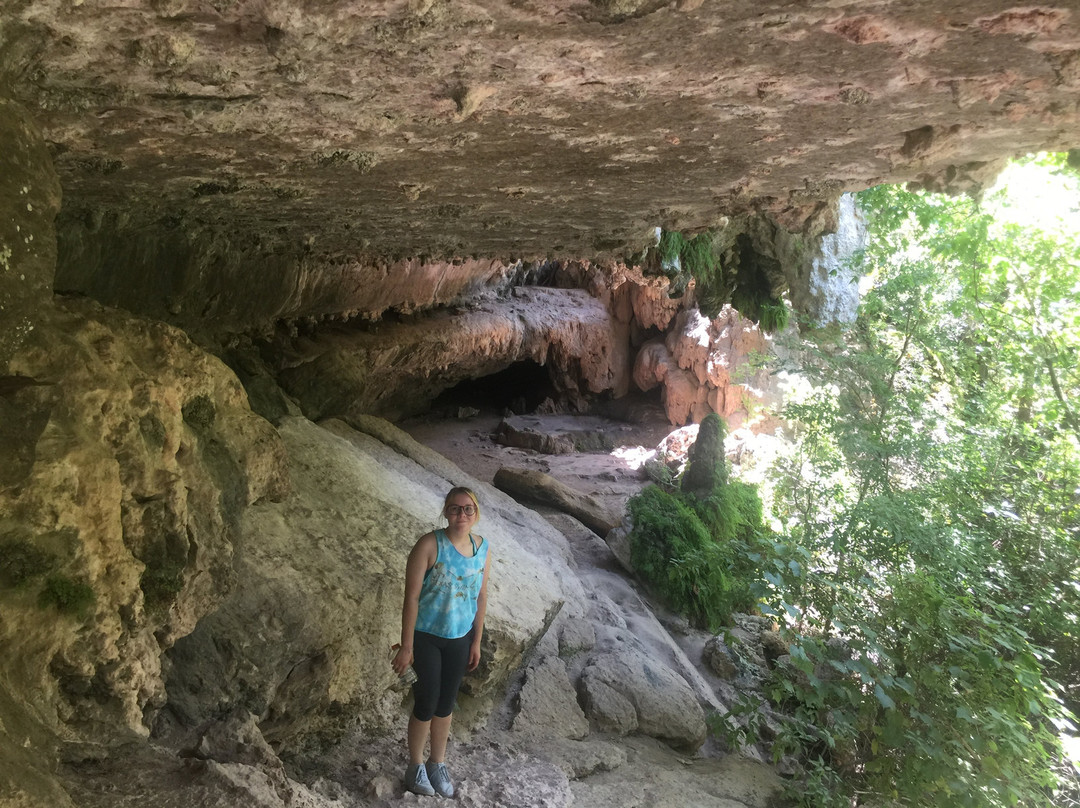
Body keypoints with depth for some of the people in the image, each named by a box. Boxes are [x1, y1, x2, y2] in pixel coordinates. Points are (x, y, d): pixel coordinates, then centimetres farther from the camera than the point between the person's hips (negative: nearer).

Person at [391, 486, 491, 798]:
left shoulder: (482, 548, -5)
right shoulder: (429, 545, -21)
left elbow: (481, 597, 4)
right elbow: (411, 597, -18)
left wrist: (476, 642, 8)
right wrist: (406, 646, -16)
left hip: (460, 638, 4)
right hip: (426, 636, -4)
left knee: (446, 703, 16)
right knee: (427, 703, 5)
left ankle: (437, 764, 38)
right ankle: (416, 766, 30)